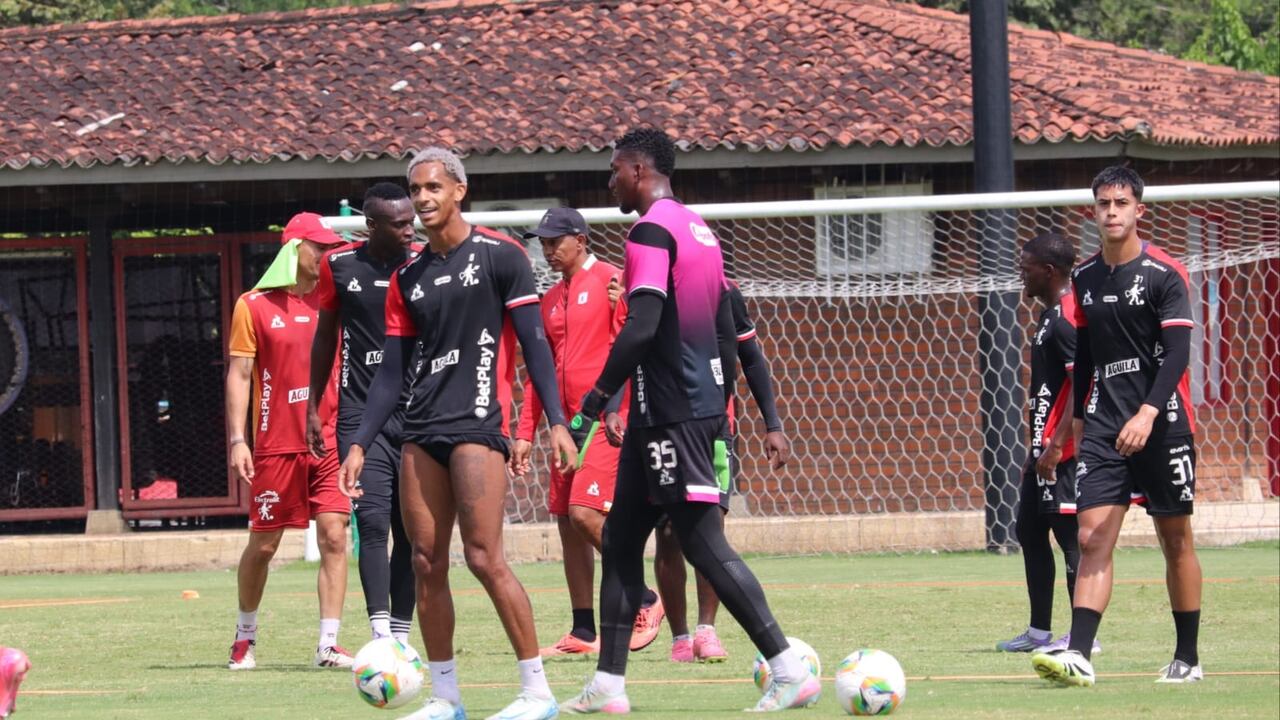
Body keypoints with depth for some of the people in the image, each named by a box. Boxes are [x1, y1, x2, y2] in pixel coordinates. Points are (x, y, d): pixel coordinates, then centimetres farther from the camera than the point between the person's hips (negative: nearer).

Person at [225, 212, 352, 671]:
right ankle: (245, 634, 25)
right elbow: (239, 375, 0)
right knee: (263, 544, 5)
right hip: (277, 444, -2)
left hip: (330, 441, 2)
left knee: (334, 536, -8)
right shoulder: (255, 305, 0)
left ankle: (329, 644, -6)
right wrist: (237, 440, -7)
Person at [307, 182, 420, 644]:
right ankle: (381, 634, -19)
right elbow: (326, 334, 14)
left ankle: (400, 635, 11)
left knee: (411, 530, 4)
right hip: (361, 414, -1)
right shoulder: (340, 266, 2)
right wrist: (313, 406, 15)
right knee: (373, 523, -13)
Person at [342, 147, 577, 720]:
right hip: (421, 434, 6)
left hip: (478, 424, -6)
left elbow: (534, 344, -4)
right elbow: (391, 373, 17)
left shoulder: (499, 257, -1)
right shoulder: (408, 278, 15)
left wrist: (555, 421, -12)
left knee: (483, 558, -13)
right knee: (426, 563, 3)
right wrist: (360, 444, 10)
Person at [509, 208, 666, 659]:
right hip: (568, 423, 8)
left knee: (585, 512, -18)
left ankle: (643, 600, -3)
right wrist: (525, 433, 19)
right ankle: (583, 631, 9)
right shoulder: (551, 301, 18)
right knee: (567, 522, 5)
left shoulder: (612, 282, -5)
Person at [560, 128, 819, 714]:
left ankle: (790, 672, -11)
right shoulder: (699, 229, 16)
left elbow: (642, 326, -23)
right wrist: (717, 412, 25)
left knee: (704, 544, -9)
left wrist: (599, 396, -16)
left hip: (669, 416, -10)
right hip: (701, 404, 10)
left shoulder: (650, 231, -13)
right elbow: (725, 333, 20)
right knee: (620, 540, 13)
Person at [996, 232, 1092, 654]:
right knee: (1030, 530, 14)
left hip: (1063, 449, -11)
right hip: (1046, 446, 11)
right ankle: (1040, 632, 20)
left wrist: (1056, 445, -23)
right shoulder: (1050, 315, 17)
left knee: (1070, 534, -8)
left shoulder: (1067, 317, -15)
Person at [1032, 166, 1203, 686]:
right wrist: (1079, 421, 21)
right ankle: (1078, 657, -17)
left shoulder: (1164, 274, -7)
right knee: (1092, 538, -9)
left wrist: (1148, 413, -27)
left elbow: (1178, 352, -15)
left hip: (1163, 424, -4)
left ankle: (1188, 657, 16)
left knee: (1176, 540, 5)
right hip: (1104, 427, 4)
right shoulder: (1085, 279, 10)